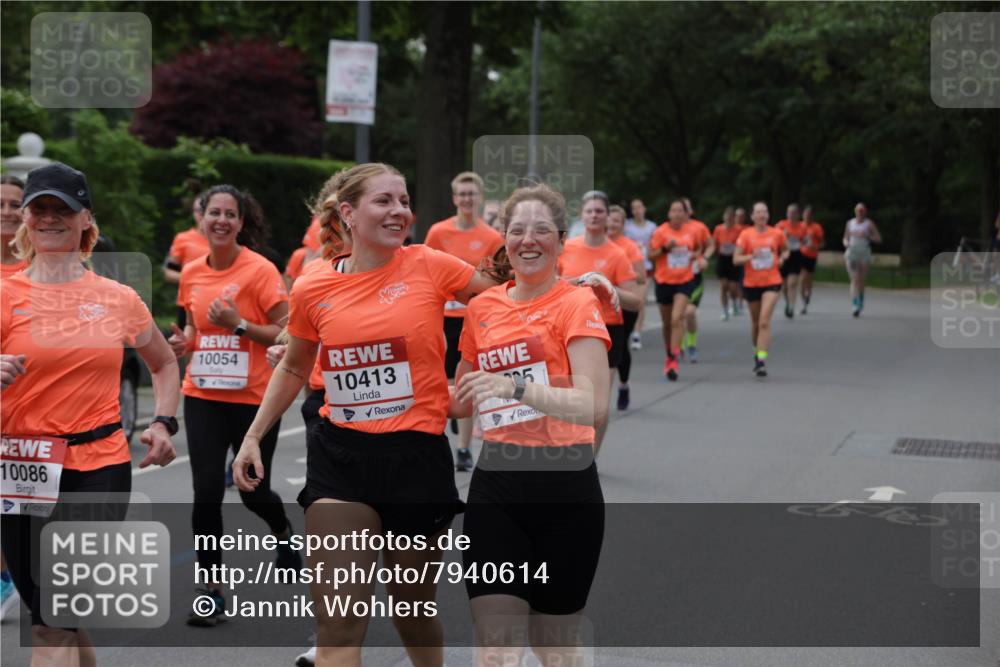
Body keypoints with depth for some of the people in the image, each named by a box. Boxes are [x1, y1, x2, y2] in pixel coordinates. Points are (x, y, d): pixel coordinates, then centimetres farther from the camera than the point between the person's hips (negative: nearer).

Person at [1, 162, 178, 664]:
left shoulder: (119, 299, 5)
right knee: (62, 620, 10)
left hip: (101, 467, 0)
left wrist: (163, 422, 7)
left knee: (52, 624, -11)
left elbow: (165, 364, 22)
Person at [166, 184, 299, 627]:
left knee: (253, 492, 9)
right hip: (202, 396, 4)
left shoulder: (260, 271, -11)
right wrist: (184, 341, -1)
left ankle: (285, 534, 44)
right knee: (206, 493, -5)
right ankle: (212, 591, 7)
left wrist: (239, 325, -21)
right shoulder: (191, 273, 4)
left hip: (254, 398, -3)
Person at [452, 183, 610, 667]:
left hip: (565, 486, -3)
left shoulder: (577, 304, -5)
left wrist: (515, 388, -30)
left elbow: (593, 406, -20)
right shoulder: (482, 307, 10)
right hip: (496, 484, 4)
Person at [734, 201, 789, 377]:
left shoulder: (777, 234, 0)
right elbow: (736, 259, -7)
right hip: (751, 283, 1)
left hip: (772, 282, -1)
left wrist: (782, 258, -3)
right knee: (756, 322, 15)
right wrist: (751, 256, -23)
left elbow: (785, 250, 19)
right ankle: (757, 354, 38)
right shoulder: (746, 235, -4)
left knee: (764, 321, -16)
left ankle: (762, 360, -20)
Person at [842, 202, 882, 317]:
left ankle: (860, 303, 22)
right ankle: (856, 305, -21)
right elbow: (845, 238, 19)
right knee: (854, 279, -12)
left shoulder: (869, 224, 3)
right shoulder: (850, 223, 11)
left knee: (861, 280, 4)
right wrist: (846, 243, -4)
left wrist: (866, 236, -14)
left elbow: (878, 239, 0)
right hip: (851, 253, 1)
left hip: (864, 253, -1)